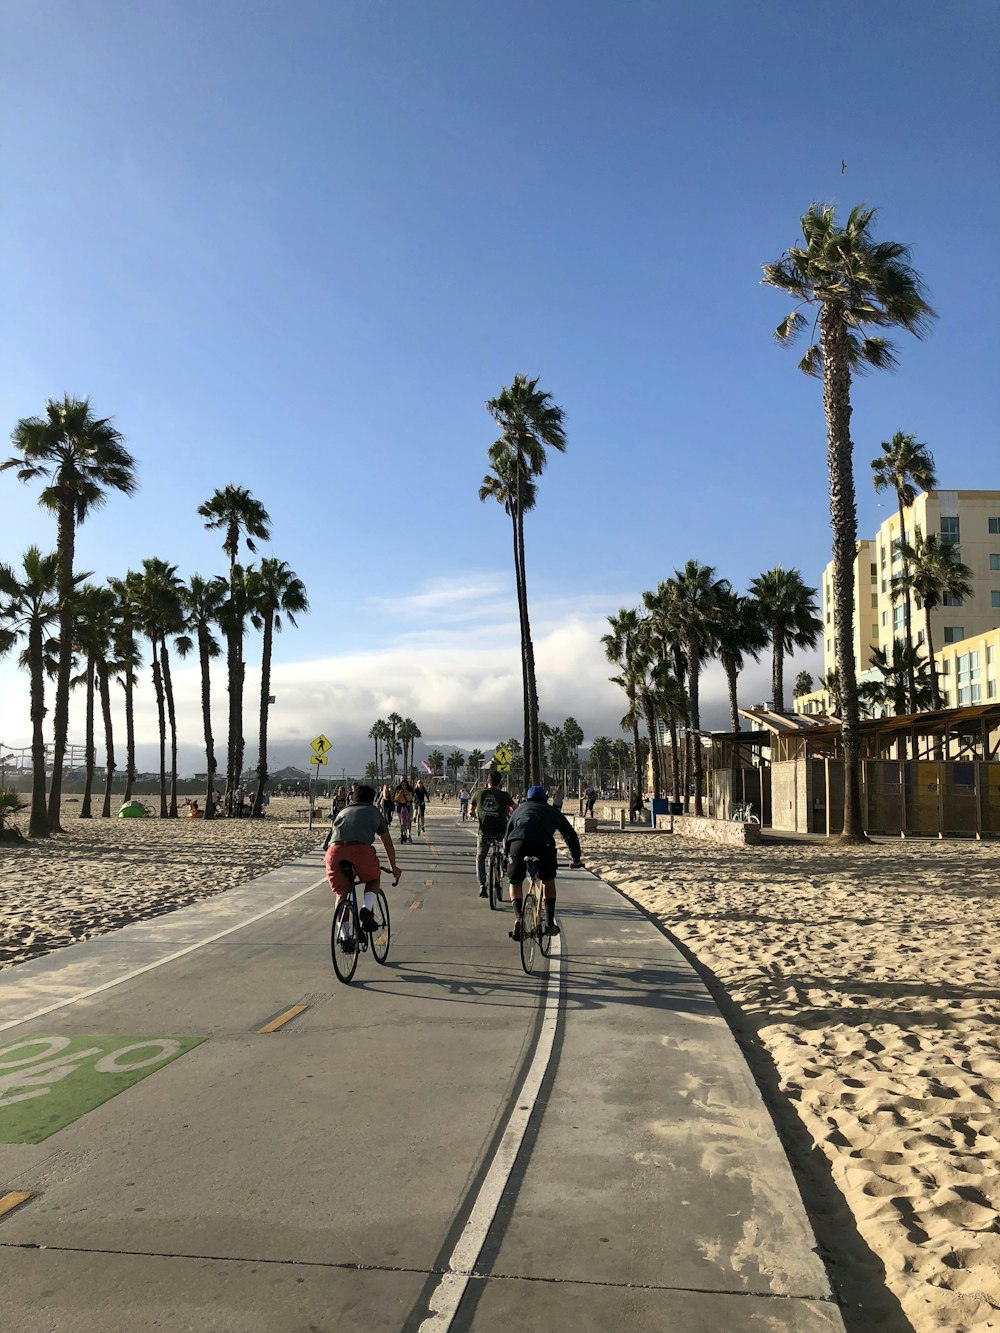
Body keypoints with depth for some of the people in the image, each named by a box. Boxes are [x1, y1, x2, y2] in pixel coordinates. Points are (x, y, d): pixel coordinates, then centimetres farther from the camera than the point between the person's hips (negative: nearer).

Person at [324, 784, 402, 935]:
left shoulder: (343, 811, 36)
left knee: (341, 893, 22)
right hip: (361, 850, -2)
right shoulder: (375, 812, 30)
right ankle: (366, 909, 1)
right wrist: (393, 867, 49)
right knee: (374, 878, 27)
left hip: (335, 850, 2)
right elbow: (388, 843, 37)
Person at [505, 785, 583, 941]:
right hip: (543, 844, 0)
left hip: (518, 843, 0)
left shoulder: (520, 809, 35)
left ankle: (519, 918, 1)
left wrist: (509, 856, 42)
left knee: (515, 883, 20)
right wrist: (576, 859, 44)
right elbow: (570, 833, 36)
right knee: (549, 881, 23)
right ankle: (549, 923, 19)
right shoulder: (552, 811, 33)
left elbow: (507, 835, 33)